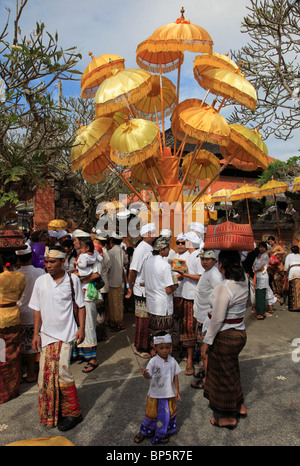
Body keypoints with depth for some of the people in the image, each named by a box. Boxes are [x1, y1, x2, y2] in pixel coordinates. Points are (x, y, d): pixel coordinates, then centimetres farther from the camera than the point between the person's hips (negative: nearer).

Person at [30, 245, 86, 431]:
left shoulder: (73, 280, -7)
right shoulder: (41, 281, -2)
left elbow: (81, 305, 1)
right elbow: (37, 309, 5)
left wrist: (81, 328, -3)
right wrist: (36, 333, 2)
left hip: (66, 332, -3)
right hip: (47, 333, 3)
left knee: (62, 370, -9)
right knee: (47, 372, 5)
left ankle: (73, 413, 11)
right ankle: (51, 411, 29)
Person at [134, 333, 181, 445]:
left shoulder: (172, 361, -7)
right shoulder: (153, 361, -17)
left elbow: (175, 376, 3)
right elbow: (149, 376, -18)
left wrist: (177, 390, 3)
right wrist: (145, 373, -40)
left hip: (169, 394, 3)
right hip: (155, 394, -3)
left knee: (168, 414, 14)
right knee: (152, 414, 12)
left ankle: (162, 434, 39)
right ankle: (144, 432, 37)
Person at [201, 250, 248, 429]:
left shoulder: (223, 288, -26)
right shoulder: (244, 281, -6)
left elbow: (217, 319, -23)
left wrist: (207, 341, -15)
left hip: (225, 337, -8)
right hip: (240, 332, 8)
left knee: (224, 375, 11)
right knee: (232, 371, 27)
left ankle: (228, 417, 30)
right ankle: (240, 406, 44)